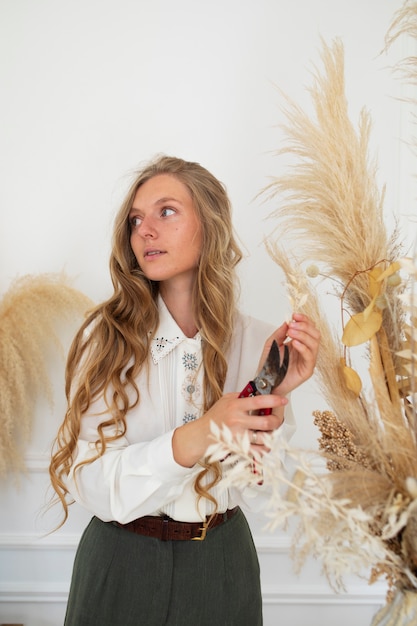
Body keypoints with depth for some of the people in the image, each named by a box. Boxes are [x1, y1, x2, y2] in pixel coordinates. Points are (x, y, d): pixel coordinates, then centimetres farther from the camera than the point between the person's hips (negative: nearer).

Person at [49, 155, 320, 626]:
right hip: (121, 564, -1)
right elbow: (94, 485, -18)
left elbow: (253, 493, -8)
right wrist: (195, 438, -32)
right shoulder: (106, 336, -13)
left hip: (221, 564, 2)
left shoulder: (258, 342, -9)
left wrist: (275, 397, -23)